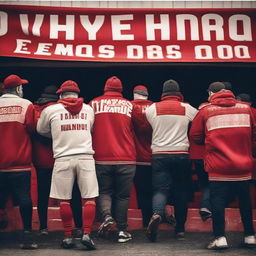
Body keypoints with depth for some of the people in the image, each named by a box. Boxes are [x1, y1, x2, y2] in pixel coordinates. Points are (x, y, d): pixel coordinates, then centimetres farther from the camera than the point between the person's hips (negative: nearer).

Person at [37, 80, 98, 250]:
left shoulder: (50, 110, 6)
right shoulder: (89, 109, 12)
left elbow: (41, 130, 21)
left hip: (63, 158, -1)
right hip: (85, 157, 1)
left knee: (64, 200, 6)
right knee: (89, 198, 3)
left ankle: (68, 236, 9)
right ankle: (87, 234, -5)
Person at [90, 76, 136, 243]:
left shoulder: (94, 103, 3)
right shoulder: (129, 105, 4)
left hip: (102, 158, 0)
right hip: (126, 159, 0)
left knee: (104, 191, 14)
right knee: (123, 195, 10)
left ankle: (107, 215, -11)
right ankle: (122, 230, 9)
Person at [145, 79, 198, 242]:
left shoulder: (152, 108, 2)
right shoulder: (187, 108, 3)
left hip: (160, 155, 0)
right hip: (182, 154, 1)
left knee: (160, 189, -2)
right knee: (181, 191, 10)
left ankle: (157, 214, -32)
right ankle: (180, 229, 16)